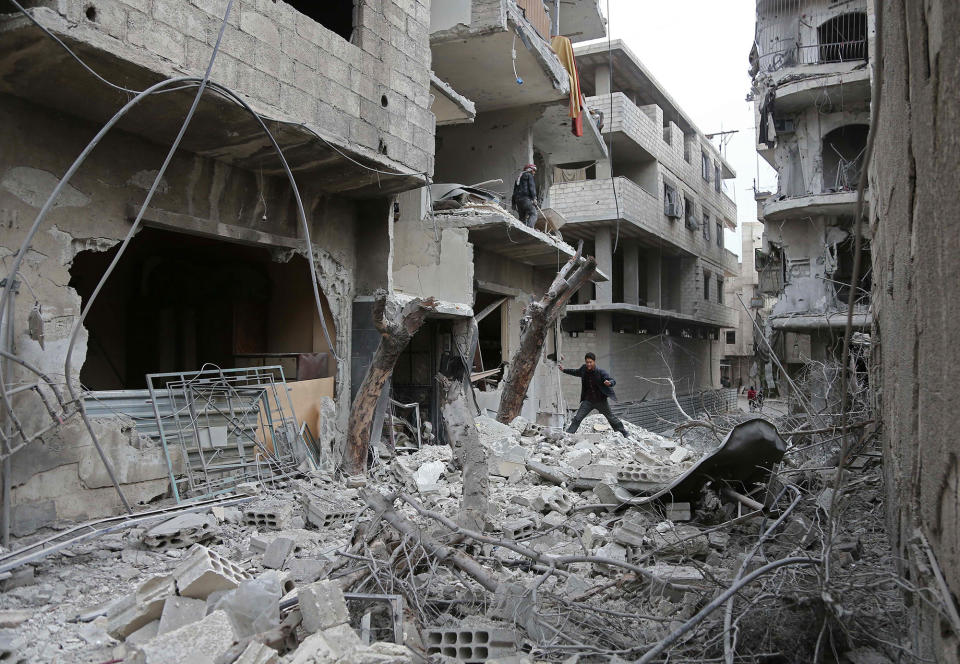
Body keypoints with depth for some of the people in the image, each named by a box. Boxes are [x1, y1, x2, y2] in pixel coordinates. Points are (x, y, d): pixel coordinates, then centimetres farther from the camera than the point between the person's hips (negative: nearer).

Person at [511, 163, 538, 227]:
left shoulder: (519, 177, 31)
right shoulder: (529, 175, 8)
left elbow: (514, 191, 27)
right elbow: (531, 187, -7)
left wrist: (514, 203, 25)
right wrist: (534, 198, -13)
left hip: (518, 199, 8)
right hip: (526, 198, -8)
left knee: (522, 217, 9)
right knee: (533, 214, -16)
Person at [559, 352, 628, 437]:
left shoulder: (600, 372, -17)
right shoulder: (584, 369, -3)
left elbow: (613, 381, -20)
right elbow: (576, 372, 21)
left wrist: (609, 383, -43)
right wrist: (564, 370, 21)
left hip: (601, 401, -3)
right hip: (588, 401, 3)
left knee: (612, 418, 8)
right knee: (577, 418, -7)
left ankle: (624, 434, 23)